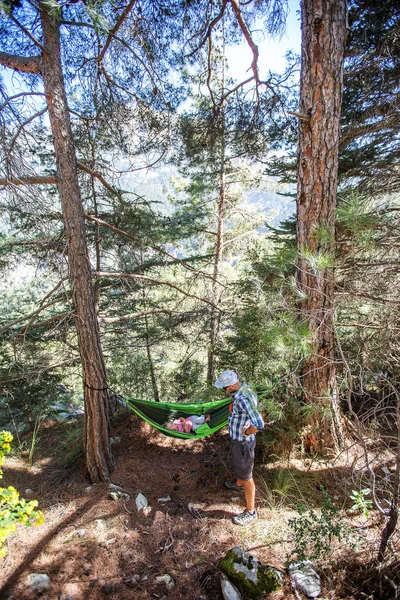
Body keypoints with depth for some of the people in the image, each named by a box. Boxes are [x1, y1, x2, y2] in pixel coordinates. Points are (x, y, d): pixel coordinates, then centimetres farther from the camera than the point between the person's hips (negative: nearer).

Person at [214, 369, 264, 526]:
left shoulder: (243, 399, -37)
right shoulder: (244, 386, -8)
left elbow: (258, 424, -44)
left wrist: (246, 432, -27)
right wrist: (233, 407, -4)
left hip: (242, 442, -9)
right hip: (237, 438, 9)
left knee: (246, 475, 9)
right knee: (239, 465, 34)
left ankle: (250, 512, 29)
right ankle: (239, 484, 61)